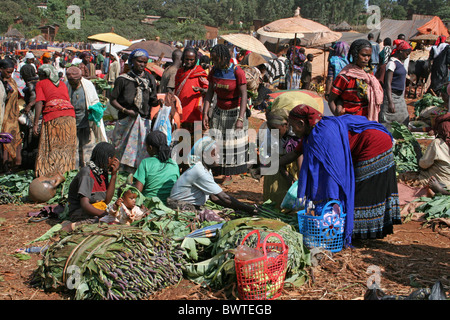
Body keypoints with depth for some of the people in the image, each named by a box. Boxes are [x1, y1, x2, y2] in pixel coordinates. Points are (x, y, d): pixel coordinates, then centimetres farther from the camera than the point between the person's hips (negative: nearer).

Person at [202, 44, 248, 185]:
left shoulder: (237, 72, -19)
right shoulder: (214, 71, -3)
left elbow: (244, 95, -23)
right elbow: (209, 93, -1)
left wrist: (240, 118, -31)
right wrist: (205, 113, -12)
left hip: (235, 111, -4)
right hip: (219, 111, 4)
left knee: (233, 142, 2)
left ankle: (229, 175, 14)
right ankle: (215, 170, 7)